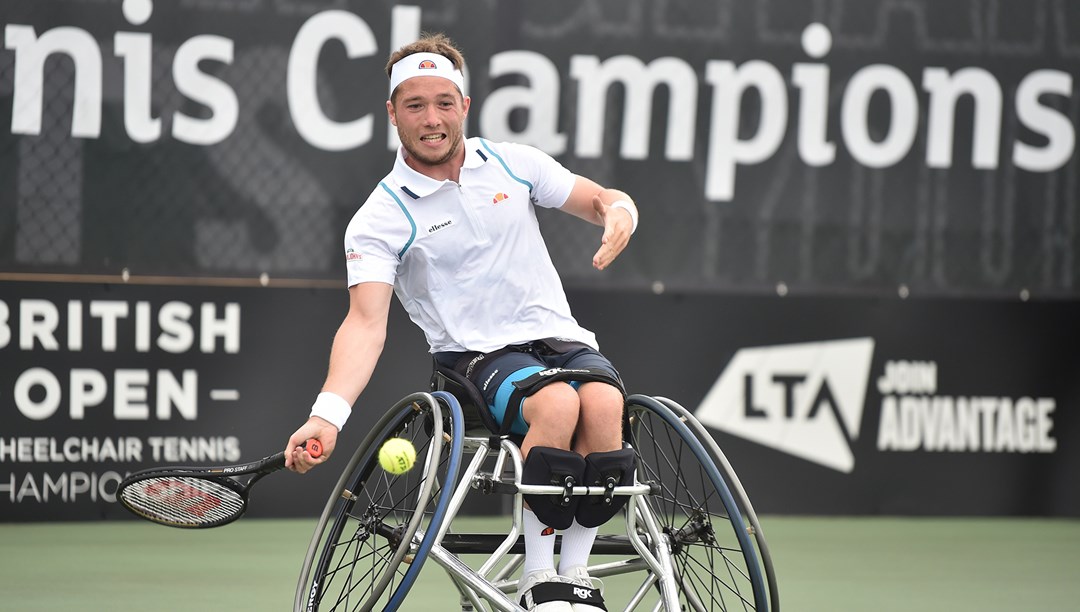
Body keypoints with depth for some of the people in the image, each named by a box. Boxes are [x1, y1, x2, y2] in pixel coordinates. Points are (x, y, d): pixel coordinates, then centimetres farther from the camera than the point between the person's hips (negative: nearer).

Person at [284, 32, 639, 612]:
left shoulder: (513, 162, 9)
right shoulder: (381, 218, -3)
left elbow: (602, 199, 16)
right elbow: (366, 322, -14)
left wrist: (618, 211, -11)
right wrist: (328, 415, -30)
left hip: (561, 337, 3)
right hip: (476, 356, -3)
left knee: (604, 404, -31)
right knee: (557, 404, -36)